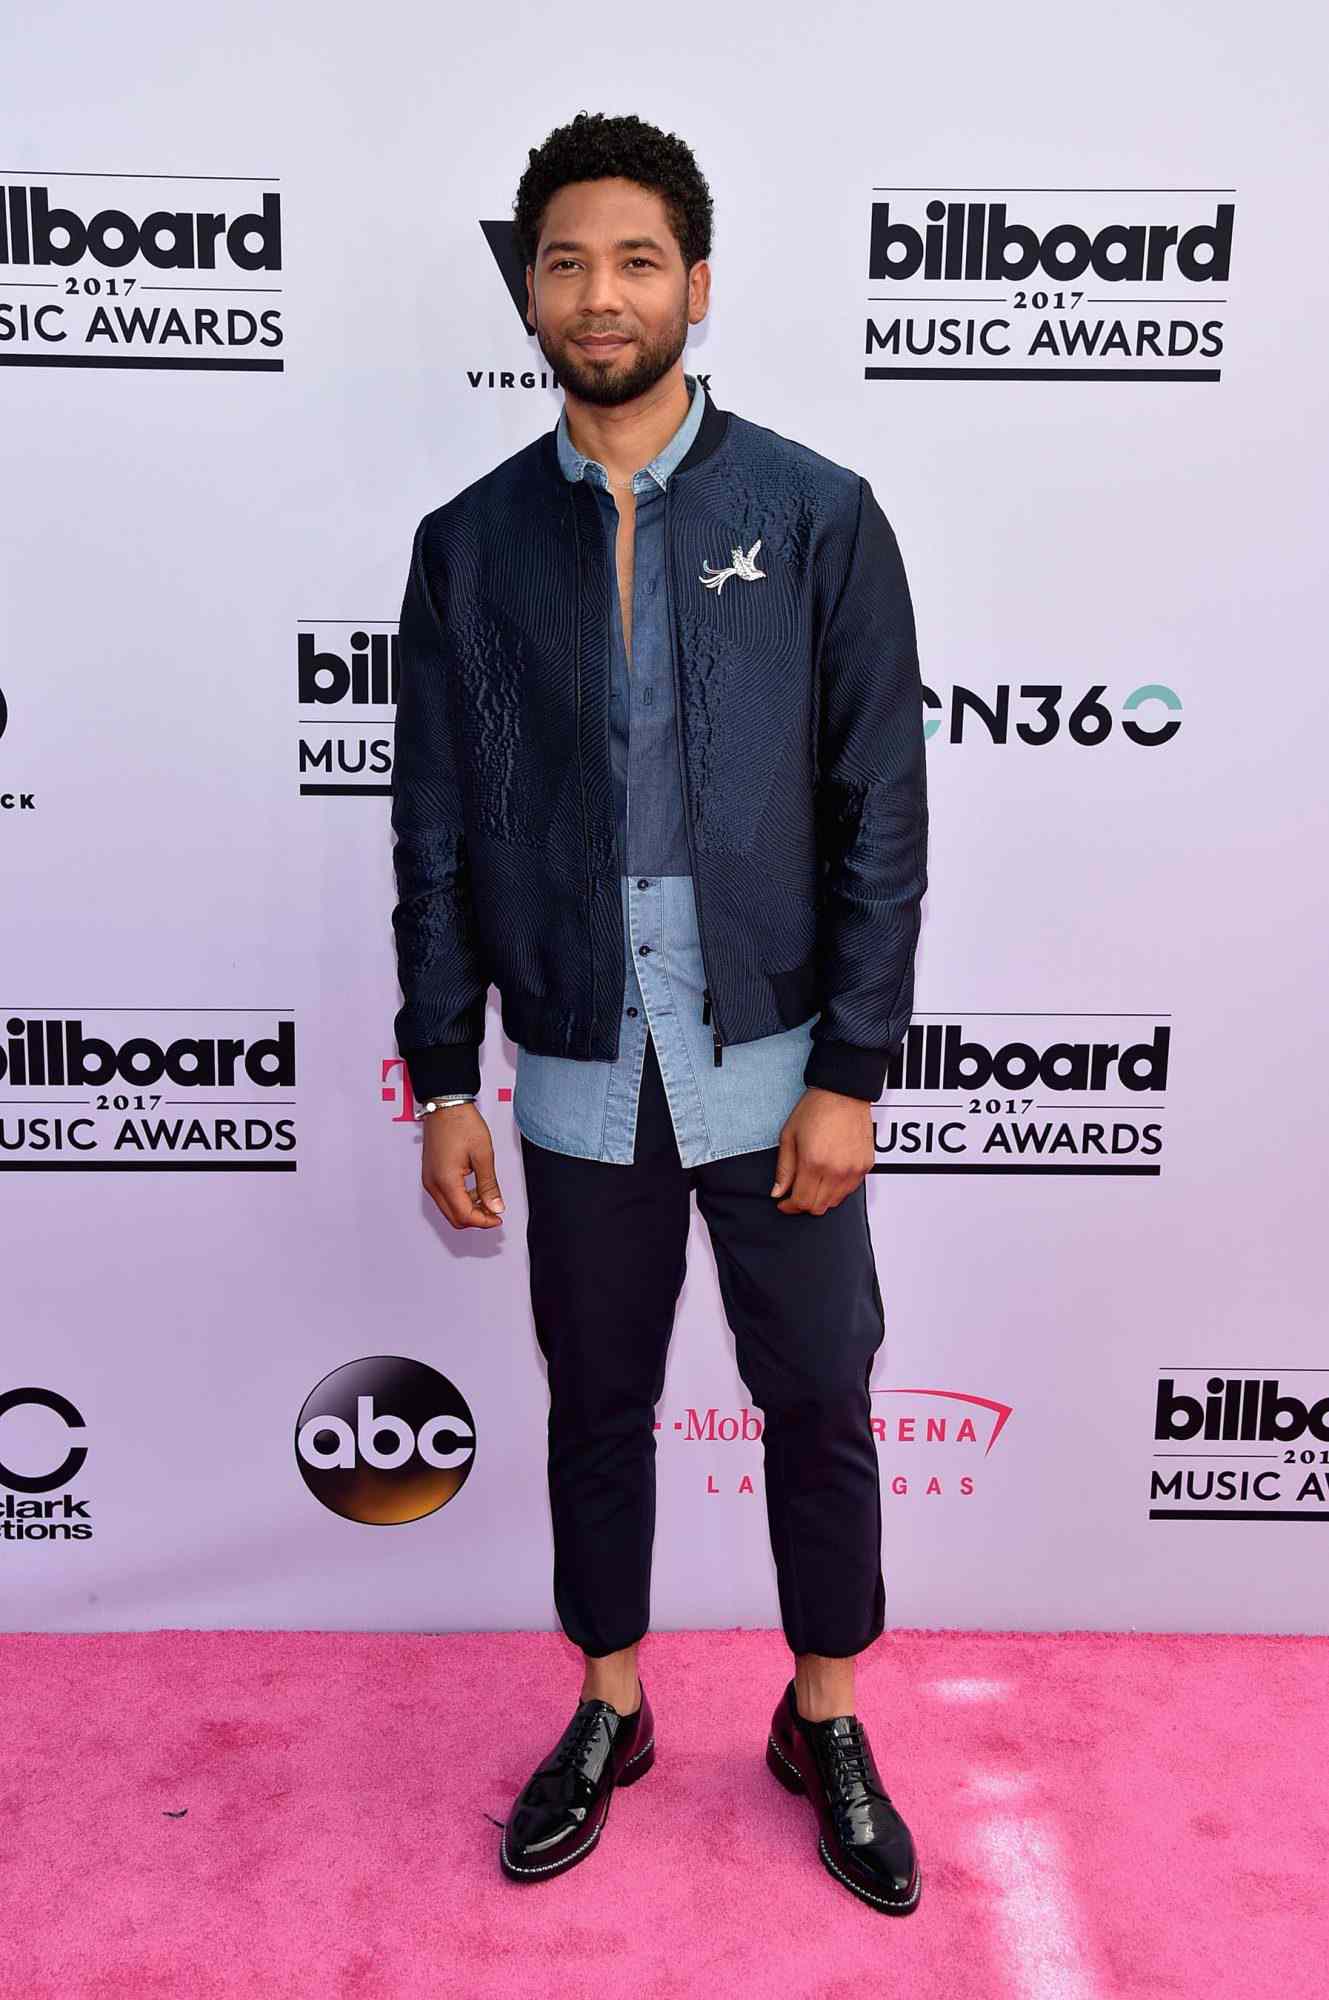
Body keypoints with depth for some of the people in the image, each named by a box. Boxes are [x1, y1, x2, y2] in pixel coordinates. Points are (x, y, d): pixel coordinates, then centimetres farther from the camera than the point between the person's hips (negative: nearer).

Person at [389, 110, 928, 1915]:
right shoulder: (470, 544, 2)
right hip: (577, 1076, 2)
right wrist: (444, 1079, 0)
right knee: (597, 1406, 16)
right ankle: (611, 1712, 39)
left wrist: (851, 1075, -10)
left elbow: (884, 816, -6)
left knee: (818, 1401, 11)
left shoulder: (818, 517, -4)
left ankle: (827, 1728, 35)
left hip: (773, 1066, -1)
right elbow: (437, 831, 3)